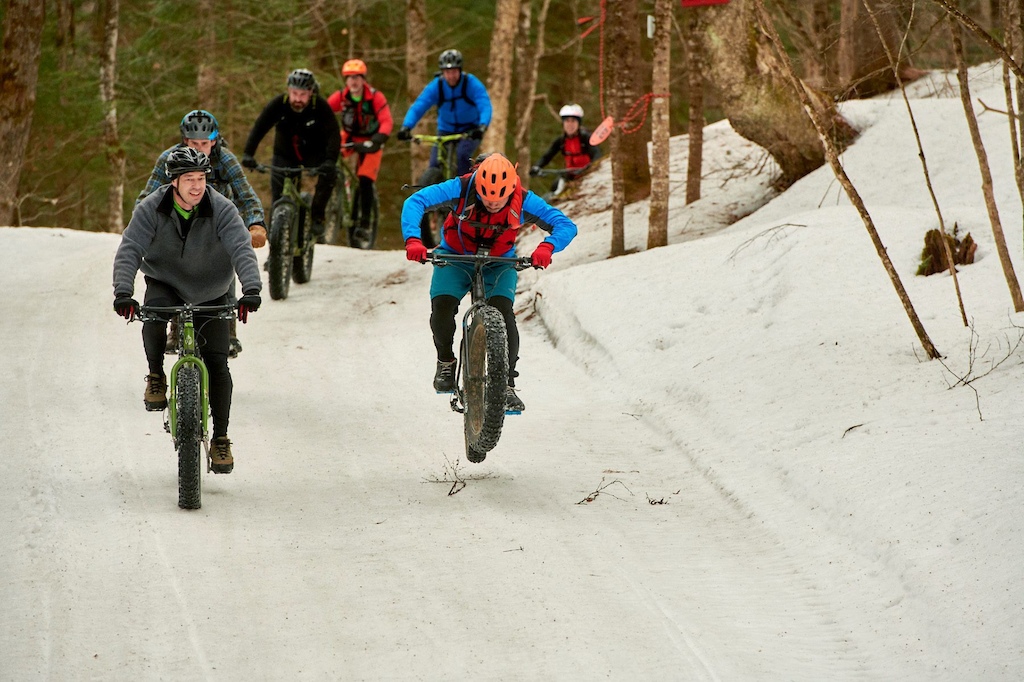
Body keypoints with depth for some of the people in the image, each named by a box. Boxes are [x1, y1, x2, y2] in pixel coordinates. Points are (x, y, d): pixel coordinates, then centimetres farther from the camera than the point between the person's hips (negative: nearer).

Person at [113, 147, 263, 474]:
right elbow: (129, 250, -25)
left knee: (217, 362, -8)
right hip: (165, 283, 0)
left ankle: (220, 438, 4)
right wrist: (123, 292, -41)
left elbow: (242, 249, -29)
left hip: (210, 293, 0)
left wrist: (252, 289, -46)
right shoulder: (151, 209, -18)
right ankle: (156, 376, -9)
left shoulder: (221, 209, -19)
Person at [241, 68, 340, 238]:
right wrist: (248, 154, -42)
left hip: (314, 154, -1)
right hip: (285, 155, 1)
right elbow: (259, 128, -26)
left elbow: (333, 135, -31)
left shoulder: (320, 107, -23)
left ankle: (317, 216, -13)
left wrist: (330, 160, -48)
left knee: (329, 174, -29)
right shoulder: (278, 105, -20)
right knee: (278, 196, -11)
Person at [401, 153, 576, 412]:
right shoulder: (461, 189, -28)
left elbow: (566, 225, -26)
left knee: (503, 312, -24)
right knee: (442, 308, -22)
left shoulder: (523, 201, -25)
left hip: (499, 263, 0)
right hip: (455, 258, 0)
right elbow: (415, 203, -32)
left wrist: (546, 247, -47)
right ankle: (446, 361, 8)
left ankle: (507, 383, -14)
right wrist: (413, 240, -49)